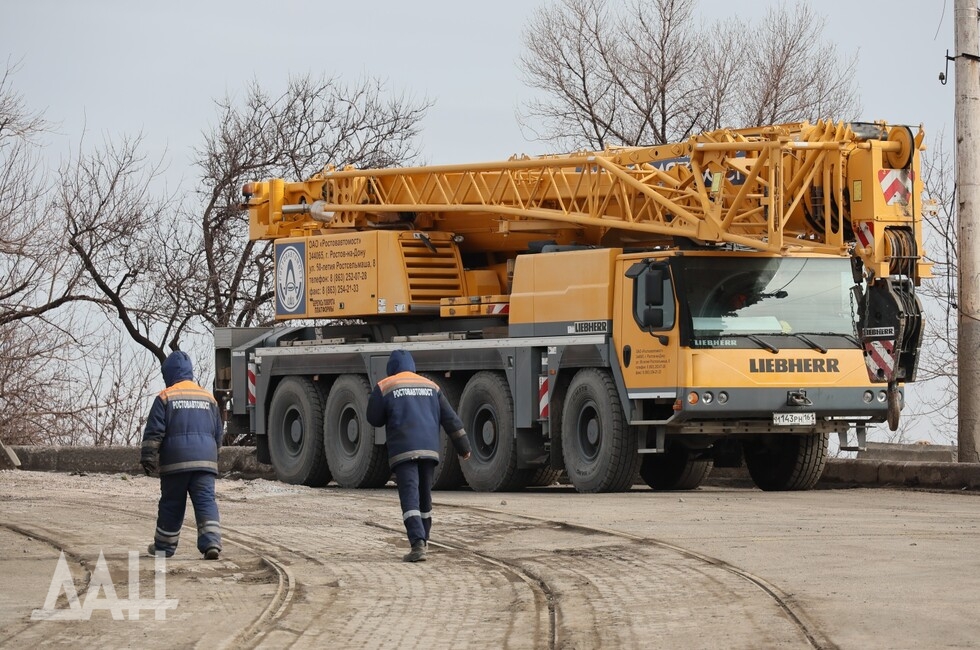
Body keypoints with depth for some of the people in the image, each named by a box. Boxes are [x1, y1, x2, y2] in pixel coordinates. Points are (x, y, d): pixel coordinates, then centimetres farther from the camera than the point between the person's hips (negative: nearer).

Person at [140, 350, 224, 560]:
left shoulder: (165, 398, 0)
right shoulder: (208, 398, 14)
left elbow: (154, 432, -5)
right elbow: (218, 433, 21)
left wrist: (148, 457, -2)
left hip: (175, 462, -2)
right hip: (205, 460, 2)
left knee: (171, 505, 9)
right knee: (206, 501, -4)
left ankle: (164, 545, 20)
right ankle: (211, 541, -22)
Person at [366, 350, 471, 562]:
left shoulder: (384, 387, 3)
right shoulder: (431, 386, 15)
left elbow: (374, 419, 7)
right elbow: (450, 419, 13)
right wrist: (463, 447, 17)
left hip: (403, 450, -4)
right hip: (429, 449, 4)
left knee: (410, 497, -12)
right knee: (424, 496, 19)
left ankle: (418, 543, -28)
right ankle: (423, 540, 30)